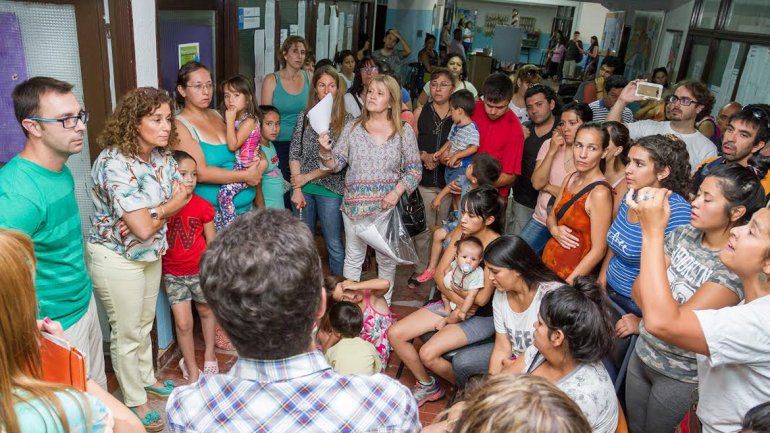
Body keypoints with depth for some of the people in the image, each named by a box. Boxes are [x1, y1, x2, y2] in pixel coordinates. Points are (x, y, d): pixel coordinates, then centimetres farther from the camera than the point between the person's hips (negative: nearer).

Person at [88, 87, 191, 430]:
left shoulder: (161, 155, -4)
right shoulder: (115, 163, -28)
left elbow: (183, 195, -3)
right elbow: (143, 228, -30)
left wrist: (154, 212, -21)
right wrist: (171, 205, -12)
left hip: (151, 254, 7)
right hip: (116, 258, -7)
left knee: (145, 323, 23)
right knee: (127, 332, 10)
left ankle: (146, 378, 46)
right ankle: (134, 401, 29)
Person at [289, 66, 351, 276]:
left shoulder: (347, 120, -3)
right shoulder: (304, 116, 6)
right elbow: (294, 154, 3)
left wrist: (307, 177, -7)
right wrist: (297, 189, -5)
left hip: (331, 189, -2)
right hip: (303, 189, 3)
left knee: (335, 246, 3)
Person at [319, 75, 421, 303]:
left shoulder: (404, 132, -2)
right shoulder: (352, 128, 0)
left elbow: (414, 169, -1)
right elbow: (337, 163, 1)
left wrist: (397, 192, -14)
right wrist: (325, 152, -20)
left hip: (388, 206, 0)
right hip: (355, 205, 0)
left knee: (387, 259, 15)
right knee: (353, 258, 12)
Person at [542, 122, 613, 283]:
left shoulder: (600, 193, -21)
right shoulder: (571, 178, 2)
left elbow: (598, 250, -19)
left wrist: (565, 285, -19)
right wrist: (554, 230, -10)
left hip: (570, 274, -6)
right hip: (548, 260, 6)